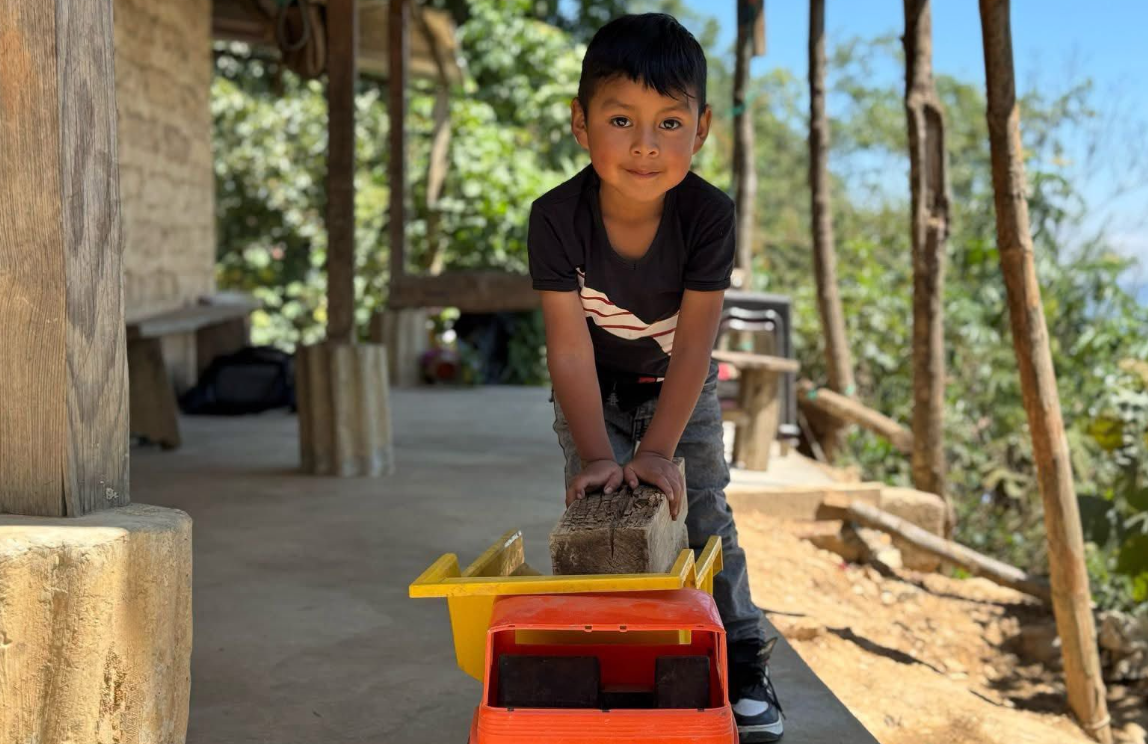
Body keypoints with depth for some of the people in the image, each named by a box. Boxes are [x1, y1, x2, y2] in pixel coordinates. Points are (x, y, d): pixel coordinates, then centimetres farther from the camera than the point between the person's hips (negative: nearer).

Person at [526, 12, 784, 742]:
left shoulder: (710, 215, -31)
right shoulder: (557, 217, -31)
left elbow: (693, 345, -27)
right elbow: (570, 347, -28)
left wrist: (658, 450, -30)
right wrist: (596, 453, -32)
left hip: (681, 386, 0)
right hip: (595, 390, 0)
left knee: (704, 511, -4)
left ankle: (742, 662, 5)